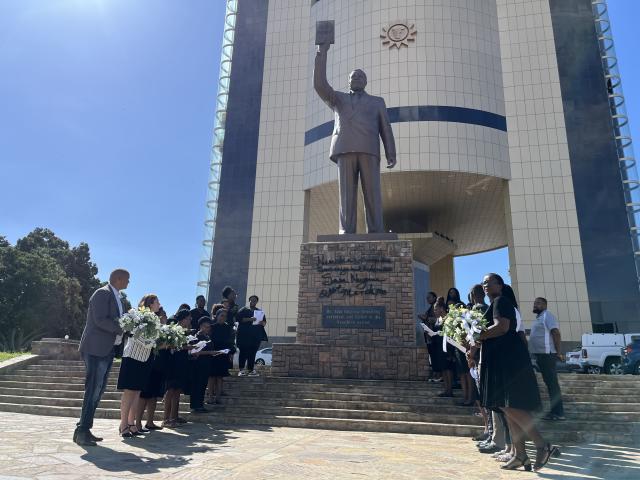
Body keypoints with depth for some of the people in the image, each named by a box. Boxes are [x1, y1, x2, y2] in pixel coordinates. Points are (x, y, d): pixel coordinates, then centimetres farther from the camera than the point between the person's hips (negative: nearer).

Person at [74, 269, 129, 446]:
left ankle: (84, 429, 18)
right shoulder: (102, 293, -10)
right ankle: (81, 432, -1)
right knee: (93, 390, -8)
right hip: (96, 349, -10)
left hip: (106, 351, 10)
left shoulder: (115, 297, 19)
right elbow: (100, 320, -20)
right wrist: (123, 328, -16)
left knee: (98, 391, 11)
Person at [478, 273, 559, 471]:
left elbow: (502, 327, -22)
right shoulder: (493, 305, 23)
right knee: (509, 409, 8)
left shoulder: (501, 301, -6)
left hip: (509, 359, -10)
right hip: (500, 360, 10)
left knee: (510, 406, -15)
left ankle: (543, 446, -8)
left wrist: (476, 336, -17)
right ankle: (520, 455, 11)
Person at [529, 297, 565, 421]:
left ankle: (558, 413, -5)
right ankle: (555, 411, 19)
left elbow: (556, 333, -18)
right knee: (549, 383, 12)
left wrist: (559, 352, -23)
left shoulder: (547, 316, -9)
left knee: (552, 383, -8)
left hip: (547, 354, -10)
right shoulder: (539, 318, 21)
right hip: (541, 355, 10)